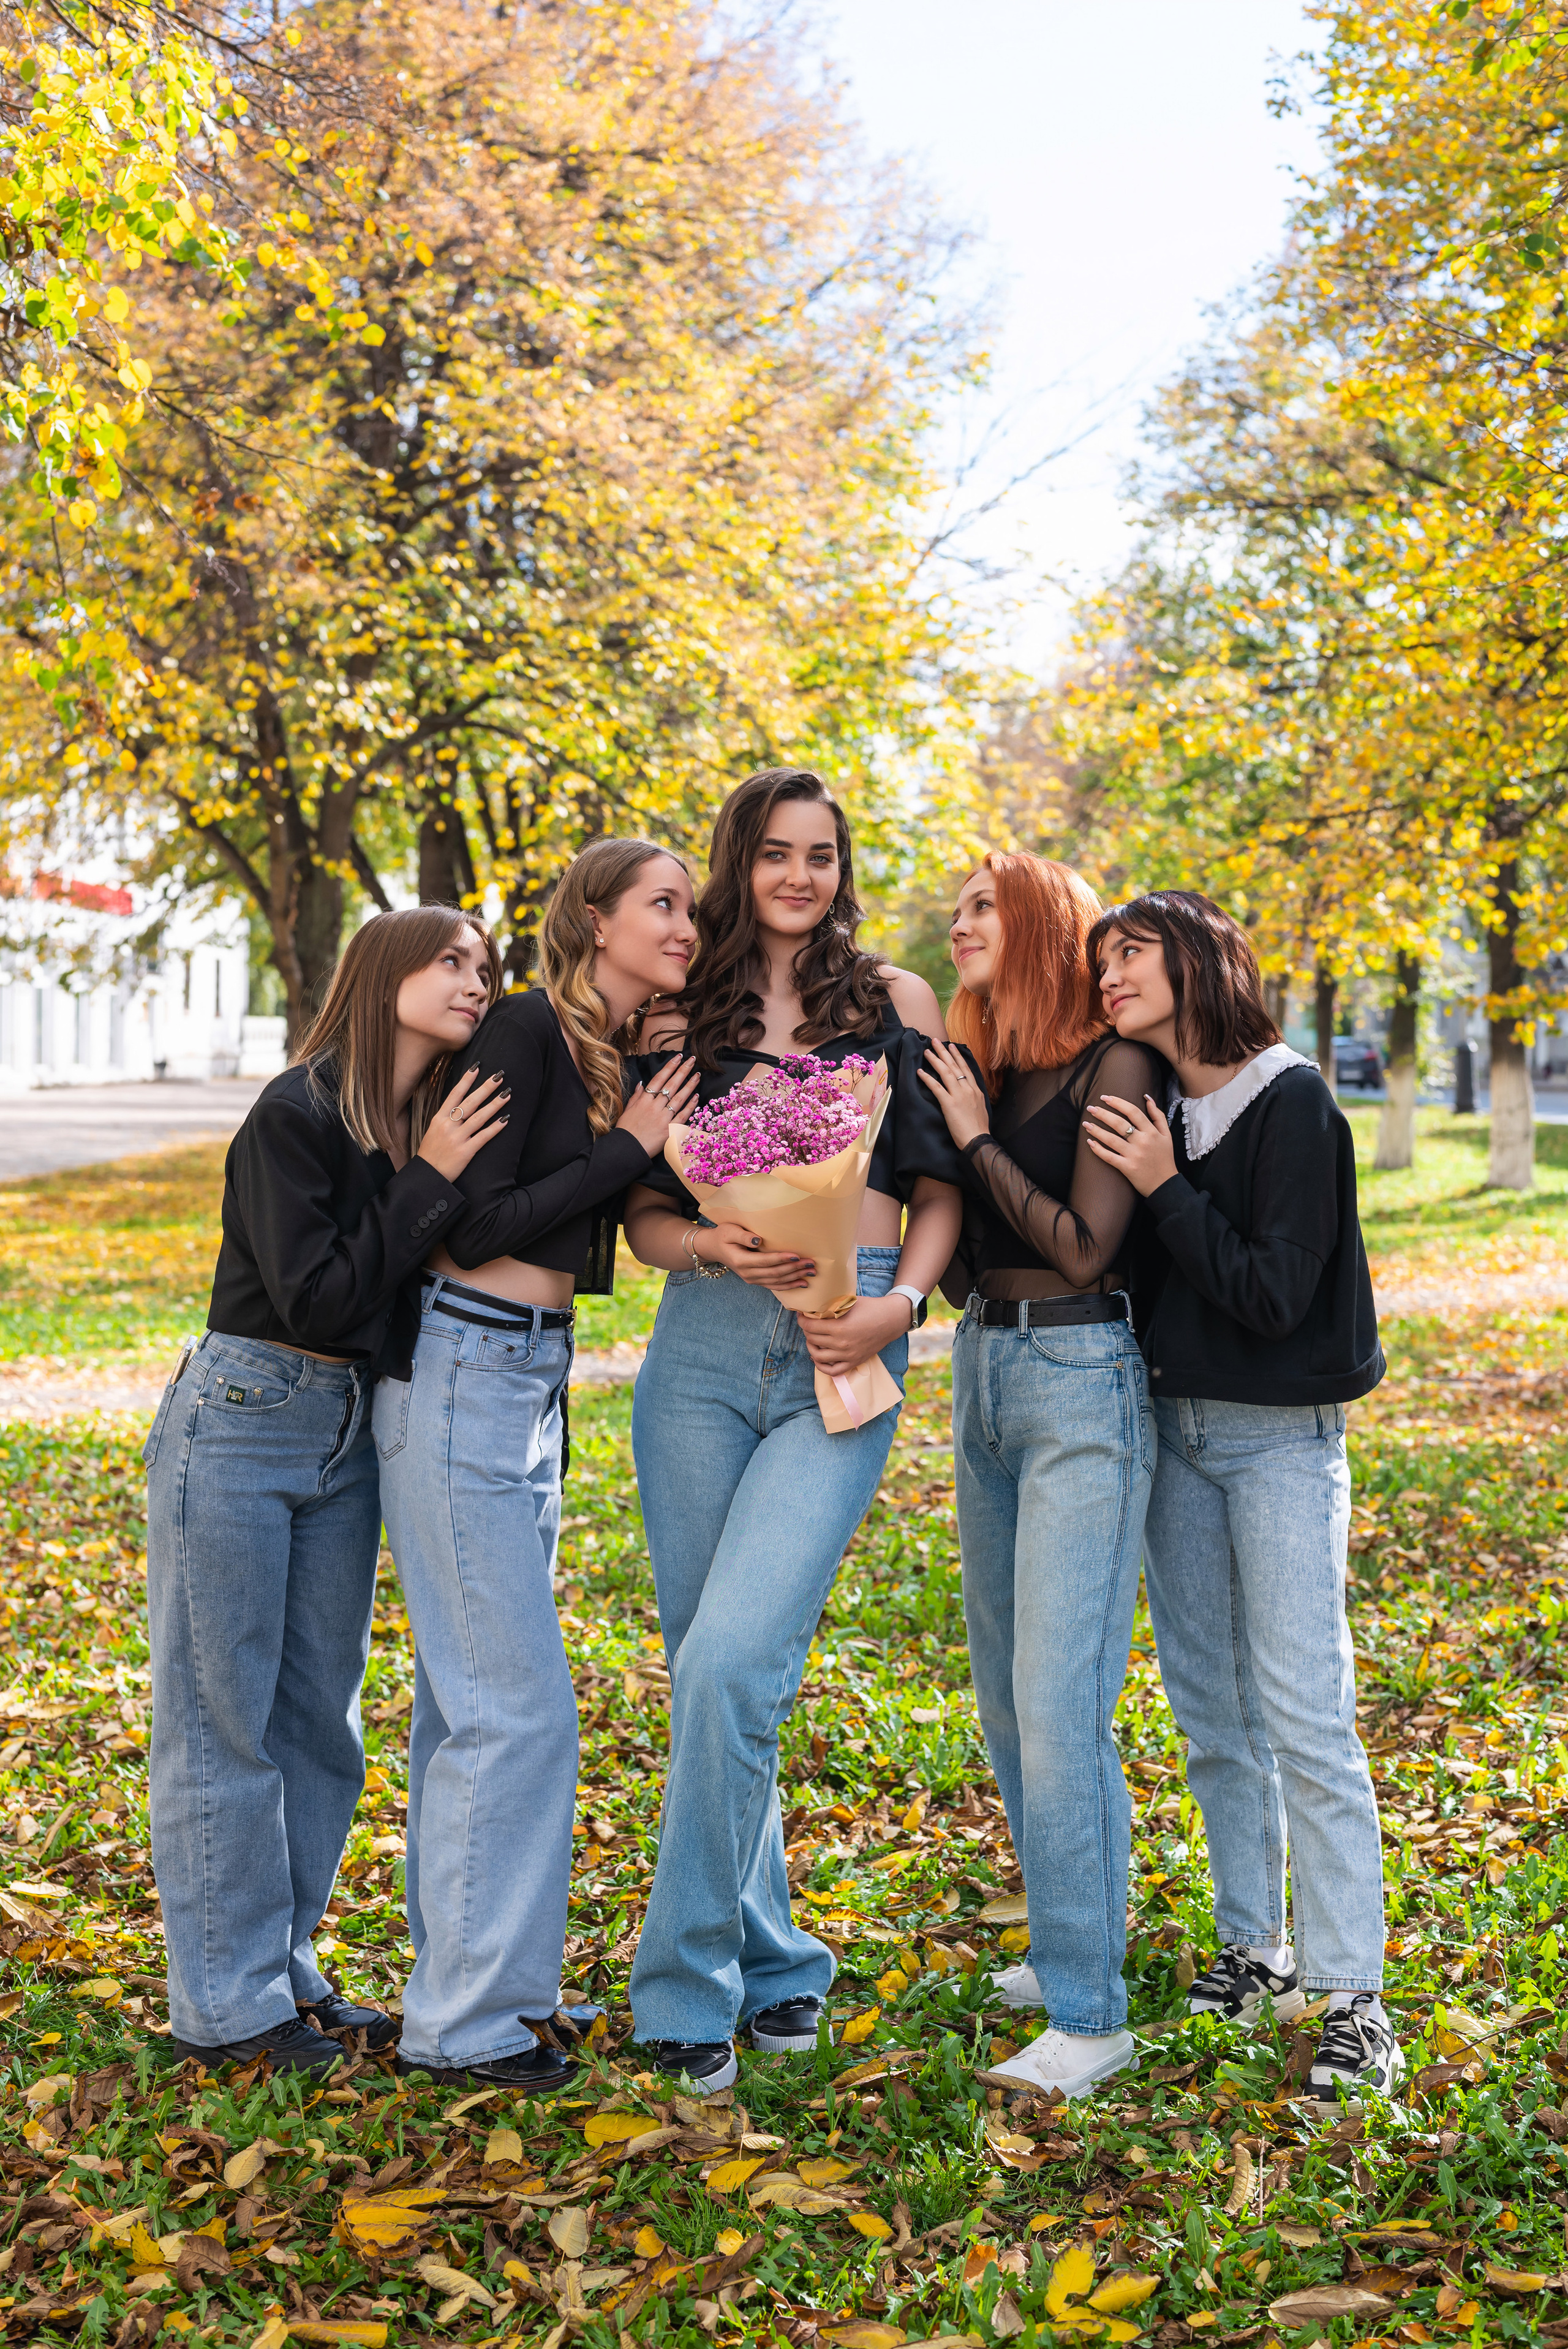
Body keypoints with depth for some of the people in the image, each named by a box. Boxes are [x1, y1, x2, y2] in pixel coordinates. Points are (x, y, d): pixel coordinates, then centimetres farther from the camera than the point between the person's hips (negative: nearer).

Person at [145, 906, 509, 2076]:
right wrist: (429, 1182, -18)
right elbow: (320, 1300, -20)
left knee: (321, 1714, 13)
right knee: (224, 1716, 1)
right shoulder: (296, 1117, -15)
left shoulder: (444, 1125, 6)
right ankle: (227, 2004, 10)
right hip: (240, 1420, -7)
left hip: (351, 1435, 8)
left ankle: (286, 1969, 26)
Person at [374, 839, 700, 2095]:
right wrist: (627, 1147, -12)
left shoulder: (622, 1056, 13)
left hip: (532, 1377, 9)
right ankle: (467, 2019, 5)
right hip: (463, 1371, -9)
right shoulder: (526, 1030, -12)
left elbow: (634, 1223, 17)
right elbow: (475, 1224, -17)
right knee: (516, 1705, -6)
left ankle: (478, 1983, 23)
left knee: (474, 1697, 14)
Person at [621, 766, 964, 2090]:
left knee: (732, 1662, -16)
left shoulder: (898, 1003, 10)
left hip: (843, 1355, -2)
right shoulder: (679, 1021, 12)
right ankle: (773, 1963, 25)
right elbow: (645, 1216, 11)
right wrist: (717, 1247, -10)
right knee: (707, 1672, 6)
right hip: (704, 1344, 3)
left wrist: (898, 1305, -7)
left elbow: (940, 1190, 10)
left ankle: (690, 1983, -2)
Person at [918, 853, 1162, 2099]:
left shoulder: (1113, 1064, -9)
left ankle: (1091, 2011, -2)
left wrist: (976, 1137, -10)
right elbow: (957, 1242, 9)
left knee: (1059, 1701, -10)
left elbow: (1084, 1246, -15)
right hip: (984, 1369, 8)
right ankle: (1073, 1944, 29)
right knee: (1008, 1694, 14)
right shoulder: (977, 1067, 11)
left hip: (1081, 1384, -8)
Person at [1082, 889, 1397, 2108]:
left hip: (1281, 1435, -7)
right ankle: (1257, 1951, 25)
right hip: (1175, 1424, 7)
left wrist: (1167, 1191, -18)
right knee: (1213, 1715, 13)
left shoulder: (1292, 1101, -12)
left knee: (1305, 1716, -7)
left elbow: (1277, 1296, -17)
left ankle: (1353, 1997, 0)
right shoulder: (1149, 1108, 8)